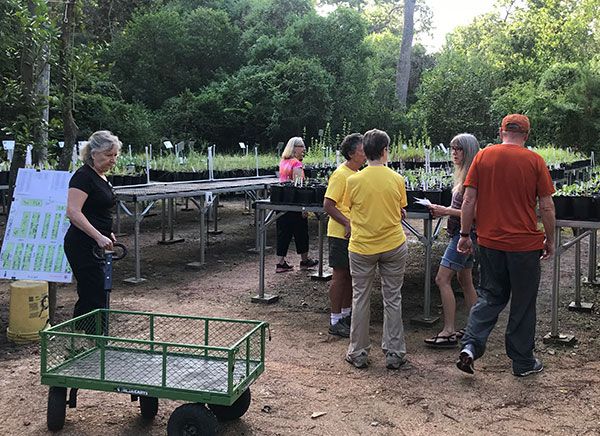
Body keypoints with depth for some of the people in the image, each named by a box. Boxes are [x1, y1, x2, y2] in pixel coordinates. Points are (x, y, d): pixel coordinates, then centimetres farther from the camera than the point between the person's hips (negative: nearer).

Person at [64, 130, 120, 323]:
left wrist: (108, 233, 15)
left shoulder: (101, 177, 15)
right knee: (95, 299, -10)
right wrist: (99, 237, -29)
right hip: (83, 245, -10)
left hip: (95, 246, 10)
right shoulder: (83, 176, -14)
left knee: (88, 297, 14)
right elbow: (73, 212, -24)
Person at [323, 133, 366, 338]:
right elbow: (328, 205, -20)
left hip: (354, 234, 9)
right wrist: (347, 223, -25)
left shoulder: (356, 174, 12)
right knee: (340, 275, -1)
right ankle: (335, 321, 9)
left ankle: (346, 314, 29)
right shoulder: (340, 174, -16)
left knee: (350, 275, 16)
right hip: (341, 234, -9)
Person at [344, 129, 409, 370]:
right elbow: (402, 214, 3)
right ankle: (394, 354, 16)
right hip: (393, 246, 1)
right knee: (392, 299, 10)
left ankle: (358, 354, 18)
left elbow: (350, 211, 2)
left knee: (360, 299, 10)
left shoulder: (353, 181, -10)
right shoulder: (397, 179, -6)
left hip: (362, 248, -1)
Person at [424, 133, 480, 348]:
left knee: (442, 279, -10)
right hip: (461, 233, 10)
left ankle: (448, 332, -6)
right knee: (465, 281, 15)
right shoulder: (463, 175, 13)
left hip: (465, 233, -10)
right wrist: (443, 210, 6)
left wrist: (446, 211, -19)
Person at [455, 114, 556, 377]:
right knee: (523, 303, 11)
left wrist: (465, 234, 7)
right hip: (525, 244, -2)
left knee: (490, 296, 17)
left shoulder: (483, 156, -1)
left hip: (490, 242, 2)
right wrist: (550, 240, 7)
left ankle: (470, 346, 1)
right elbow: (546, 207, -5)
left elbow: (469, 200, -2)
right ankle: (523, 363, 22)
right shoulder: (534, 161, -6)